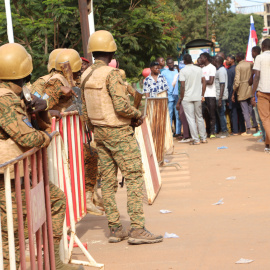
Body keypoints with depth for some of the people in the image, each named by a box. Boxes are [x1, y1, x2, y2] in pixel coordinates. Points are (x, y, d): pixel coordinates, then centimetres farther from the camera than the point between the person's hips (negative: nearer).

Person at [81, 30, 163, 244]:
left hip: (99, 132, 8)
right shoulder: (111, 73, -16)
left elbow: (86, 111, 12)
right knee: (134, 178, -5)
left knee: (108, 180, 9)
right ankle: (137, 229, -7)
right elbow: (121, 105, -23)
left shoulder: (86, 76, 8)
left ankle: (115, 228, 13)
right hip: (119, 133, -8)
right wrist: (137, 115, -6)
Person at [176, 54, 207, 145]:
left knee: (191, 119, -1)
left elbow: (183, 86, -12)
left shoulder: (183, 71, -8)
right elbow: (204, 82, 4)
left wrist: (181, 98, -4)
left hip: (187, 98, -4)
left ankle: (196, 139, -3)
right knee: (199, 117, 15)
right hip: (198, 97, 4)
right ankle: (203, 138, 16)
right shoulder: (199, 69, 5)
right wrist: (202, 95, 11)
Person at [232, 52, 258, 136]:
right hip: (250, 90, 5)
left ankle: (248, 130, -3)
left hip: (242, 91, -5)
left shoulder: (238, 67, -10)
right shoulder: (250, 64, 6)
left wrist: (233, 93, -8)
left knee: (245, 111, -2)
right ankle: (256, 128, 15)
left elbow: (237, 81, -14)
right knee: (251, 109, 14)